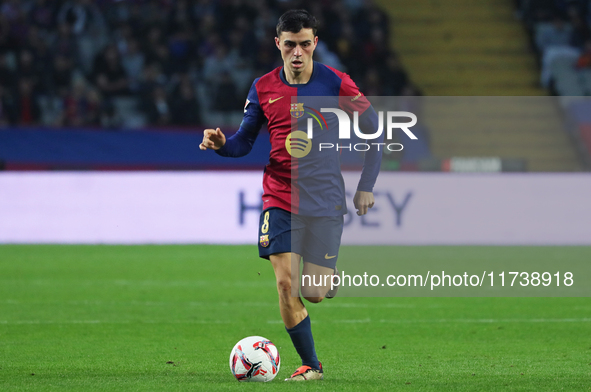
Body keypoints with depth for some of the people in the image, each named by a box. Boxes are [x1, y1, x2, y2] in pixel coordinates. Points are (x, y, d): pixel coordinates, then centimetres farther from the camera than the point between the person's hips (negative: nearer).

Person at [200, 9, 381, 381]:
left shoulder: (336, 83, -6)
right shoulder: (263, 88, 1)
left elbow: (374, 128, 2)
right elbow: (244, 141, 7)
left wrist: (366, 187, 0)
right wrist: (221, 144, -16)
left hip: (326, 201, -1)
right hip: (280, 199, 1)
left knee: (314, 293, -3)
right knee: (286, 285, -11)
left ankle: (327, 278, 35)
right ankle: (311, 365, 3)